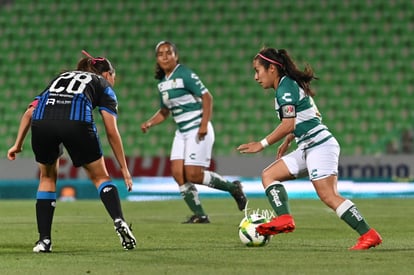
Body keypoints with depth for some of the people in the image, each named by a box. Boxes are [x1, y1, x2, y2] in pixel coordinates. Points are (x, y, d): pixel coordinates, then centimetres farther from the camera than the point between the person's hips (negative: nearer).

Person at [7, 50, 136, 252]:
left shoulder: (60, 77, 39)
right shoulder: (103, 85, 28)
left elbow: (30, 112, 29)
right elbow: (111, 131, 17)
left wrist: (18, 144, 32)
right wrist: (124, 169, 20)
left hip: (42, 122, 3)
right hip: (77, 122, -3)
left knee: (47, 177, 26)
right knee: (100, 176, 17)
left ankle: (44, 240, 18)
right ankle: (119, 222, -6)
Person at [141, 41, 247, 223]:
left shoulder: (185, 75, -13)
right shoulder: (162, 82, 11)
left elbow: (207, 97, -16)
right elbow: (165, 111, 21)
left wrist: (204, 125, -22)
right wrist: (149, 123, 4)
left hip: (198, 130, -8)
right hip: (182, 131, 8)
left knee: (193, 175, -13)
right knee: (177, 173, -5)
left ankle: (233, 188, 8)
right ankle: (199, 215, 2)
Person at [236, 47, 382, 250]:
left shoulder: (285, 87, -11)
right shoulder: (291, 85, 19)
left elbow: (288, 125, -18)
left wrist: (262, 144, -11)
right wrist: (287, 142, 26)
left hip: (320, 145, -11)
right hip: (308, 149, 11)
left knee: (329, 197, -17)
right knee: (268, 175, 6)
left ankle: (368, 235, -17)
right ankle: (284, 218, -11)